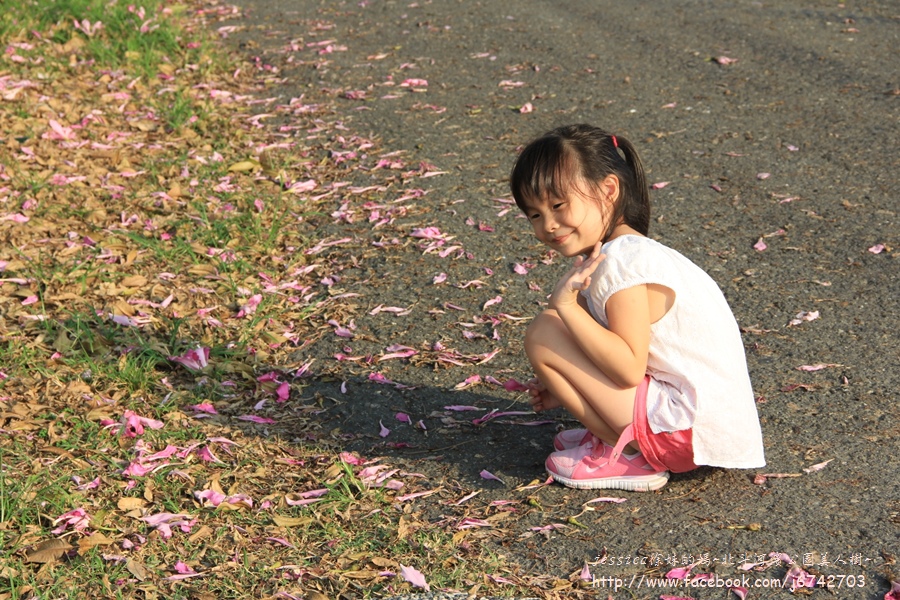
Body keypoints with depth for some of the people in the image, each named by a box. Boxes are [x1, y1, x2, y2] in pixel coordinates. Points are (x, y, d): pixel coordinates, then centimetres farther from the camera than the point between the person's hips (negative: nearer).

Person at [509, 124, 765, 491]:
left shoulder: (620, 262, -19)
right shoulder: (628, 252, 12)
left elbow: (628, 368, -24)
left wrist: (565, 306, -25)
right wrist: (564, 388, 11)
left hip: (690, 427, -11)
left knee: (543, 335, -13)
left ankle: (628, 457, -4)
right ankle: (614, 435, 11)